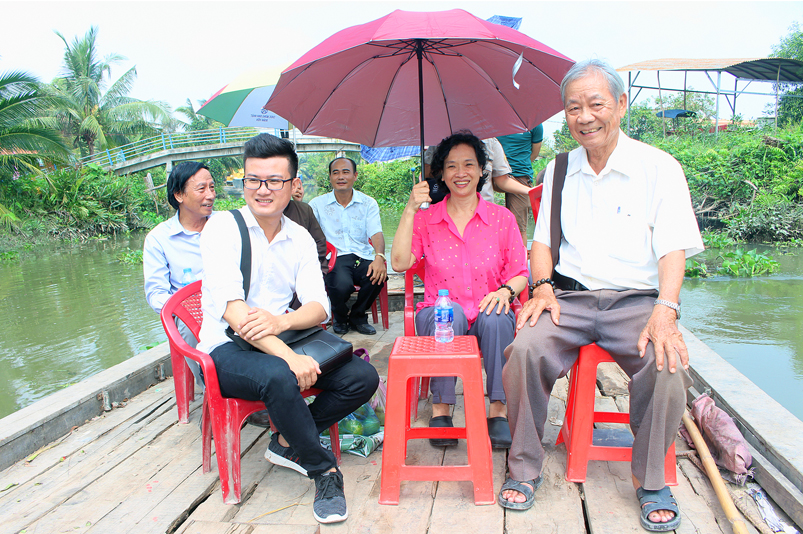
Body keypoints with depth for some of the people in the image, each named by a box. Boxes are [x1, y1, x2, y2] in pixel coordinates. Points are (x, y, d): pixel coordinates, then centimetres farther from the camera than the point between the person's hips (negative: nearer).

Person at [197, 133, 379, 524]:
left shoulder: (300, 238, 7)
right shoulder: (222, 228, -8)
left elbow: (319, 307, -3)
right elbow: (231, 308, -22)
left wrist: (282, 321, -27)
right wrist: (287, 356, -33)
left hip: (282, 341, 5)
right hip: (228, 348, -5)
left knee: (363, 377, -11)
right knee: (279, 377, -37)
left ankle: (288, 442, 6)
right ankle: (324, 470, -13)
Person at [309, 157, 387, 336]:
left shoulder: (368, 203, 12)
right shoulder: (318, 204, 10)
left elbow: (376, 233, -2)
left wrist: (379, 257, -23)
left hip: (362, 258, 2)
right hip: (334, 259, -1)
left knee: (377, 276, -32)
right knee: (342, 285, -35)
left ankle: (357, 316, 2)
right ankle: (339, 317, 6)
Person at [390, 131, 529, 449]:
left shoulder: (502, 218, 7)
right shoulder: (426, 219, 7)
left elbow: (520, 272, 6)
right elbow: (399, 263, -8)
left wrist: (506, 290, -17)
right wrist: (410, 210, -11)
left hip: (487, 316, 0)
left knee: (496, 318, -33)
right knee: (450, 312, -34)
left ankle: (498, 410, -21)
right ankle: (441, 407, -22)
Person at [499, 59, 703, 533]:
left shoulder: (660, 167, 2)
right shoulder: (559, 170, 14)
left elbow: (673, 250, -6)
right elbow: (543, 240, 14)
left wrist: (665, 311, -22)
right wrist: (543, 287, -5)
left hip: (637, 299, -1)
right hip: (569, 296, 2)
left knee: (668, 365, -29)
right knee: (527, 349, -26)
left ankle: (652, 480, -2)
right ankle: (524, 469, -6)